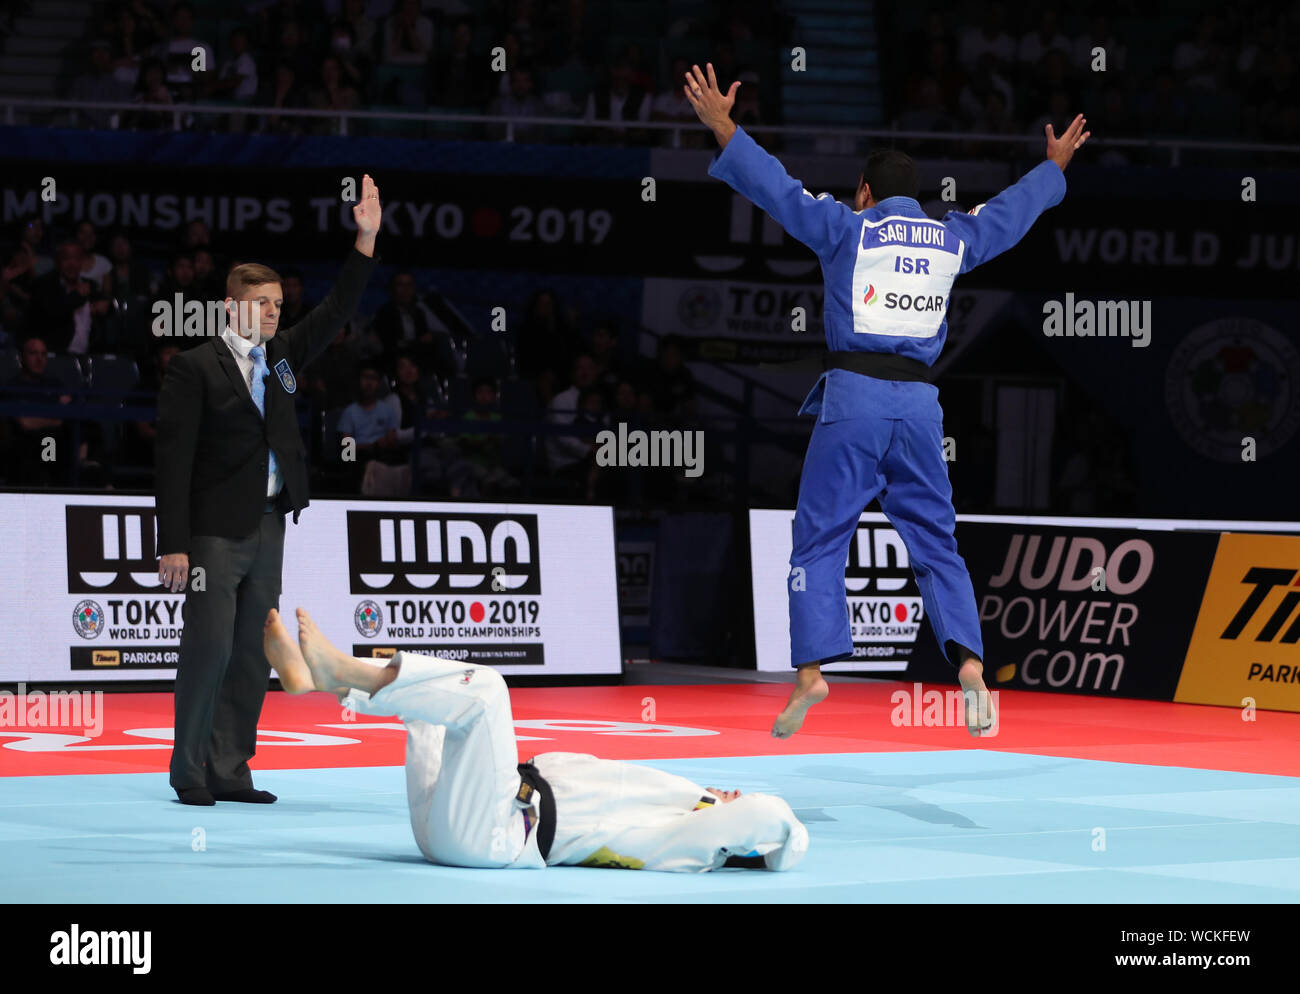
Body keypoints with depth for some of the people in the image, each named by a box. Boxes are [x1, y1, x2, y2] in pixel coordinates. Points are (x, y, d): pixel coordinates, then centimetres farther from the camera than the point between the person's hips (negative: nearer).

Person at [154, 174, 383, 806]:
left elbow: (335, 313, 12)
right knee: (209, 648, -9)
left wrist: (366, 241, 0)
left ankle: (230, 772, 12)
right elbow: (173, 457, -11)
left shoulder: (280, 357, 14)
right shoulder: (195, 368, -6)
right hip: (216, 532, -7)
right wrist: (174, 543, -16)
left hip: (267, 528, 7)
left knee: (251, 655, 8)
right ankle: (189, 772, -1)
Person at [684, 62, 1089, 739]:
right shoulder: (953, 240, 13)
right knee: (935, 543, 10)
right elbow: (1011, 210, 30)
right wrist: (1054, 167, 48)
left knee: (819, 540, 1)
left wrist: (724, 129, 9)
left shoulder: (847, 229, 2)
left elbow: (778, 188, 1)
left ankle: (811, 670, -10)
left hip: (853, 397, -3)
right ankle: (969, 662, -6)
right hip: (920, 403, 3)